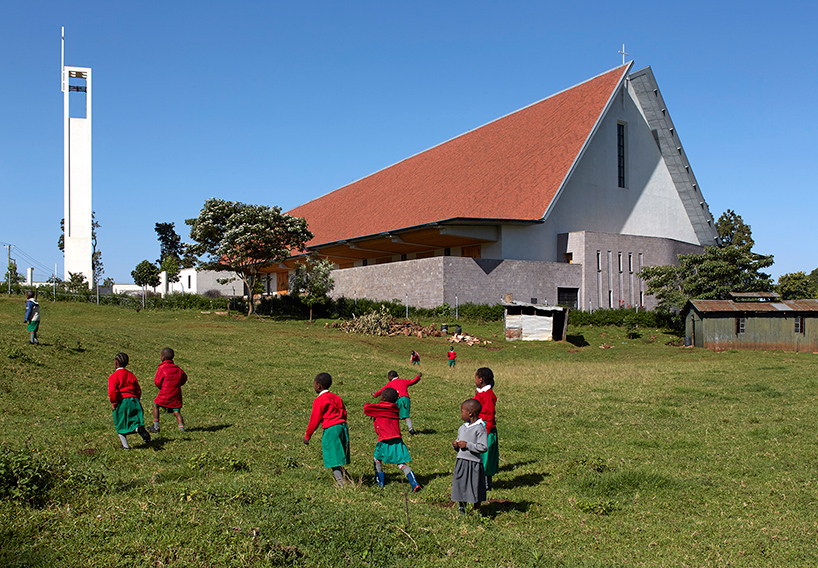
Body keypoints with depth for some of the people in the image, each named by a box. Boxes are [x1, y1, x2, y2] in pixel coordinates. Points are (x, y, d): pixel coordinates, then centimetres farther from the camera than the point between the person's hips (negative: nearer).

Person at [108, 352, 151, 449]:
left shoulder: (113, 376, -5)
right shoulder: (131, 375, 13)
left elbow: (112, 392, -16)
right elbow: (138, 390, 14)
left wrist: (114, 403, -4)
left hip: (121, 402, -4)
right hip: (133, 400, 4)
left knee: (120, 426, 11)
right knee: (134, 420, 1)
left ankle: (125, 445, 10)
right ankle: (139, 428, -34)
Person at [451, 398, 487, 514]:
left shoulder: (480, 428, -13)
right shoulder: (462, 428, 11)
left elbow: (483, 447, -19)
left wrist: (467, 445, -20)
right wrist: (455, 445, -1)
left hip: (474, 462, -7)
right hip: (461, 461, 7)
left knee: (475, 490, 4)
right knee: (460, 488, 13)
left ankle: (476, 512, 20)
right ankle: (462, 511, 30)